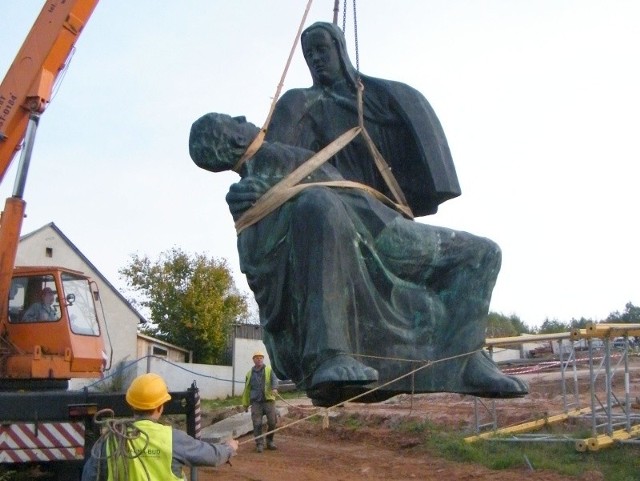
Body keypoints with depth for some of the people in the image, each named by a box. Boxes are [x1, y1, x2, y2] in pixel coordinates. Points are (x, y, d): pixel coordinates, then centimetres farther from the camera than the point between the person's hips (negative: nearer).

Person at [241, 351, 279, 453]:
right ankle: (259, 444, 5)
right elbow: (247, 389, 18)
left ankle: (269, 441, 19)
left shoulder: (269, 370, 7)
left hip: (268, 400, -1)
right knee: (257, 424, -4)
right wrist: (245, 404, 16)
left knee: (272, 421, -1)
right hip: (256, 402, 1)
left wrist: (274, 388, -33)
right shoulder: (250, 373, 13)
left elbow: (274, 380, -11)